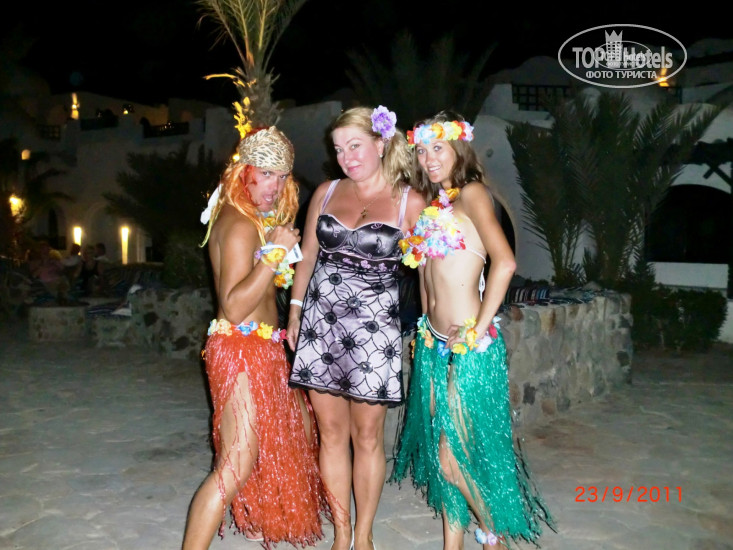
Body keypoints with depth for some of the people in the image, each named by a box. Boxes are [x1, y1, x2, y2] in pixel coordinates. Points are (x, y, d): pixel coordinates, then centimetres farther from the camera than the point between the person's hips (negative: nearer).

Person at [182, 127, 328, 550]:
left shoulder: (264, 219, 12)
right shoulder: (240, 224, -18)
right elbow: (233, 307, -27)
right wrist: (275, 251, -27)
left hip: (265, 347, 11)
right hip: (241, 351, -11)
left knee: (299, 424, 24)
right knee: (237, 466, -12)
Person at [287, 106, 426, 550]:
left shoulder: (410, 202, -2)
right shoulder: (326, 193, 9)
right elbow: (308, 254, 15)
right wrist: (295, 309, 12)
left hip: (373, 326, -3)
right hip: (321, 321, 3)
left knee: (367, 436, 6)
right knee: (331, 433, 10)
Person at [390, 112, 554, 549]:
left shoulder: (471, 193, -7)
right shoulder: (432, 206, 15)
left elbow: (505, 262, -21)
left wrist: (478, 329, -18)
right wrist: (428, 326, 10)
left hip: (469, 346, -7)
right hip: (433, 343, 7)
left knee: (455, 458, -1)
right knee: (440, 452, 14)